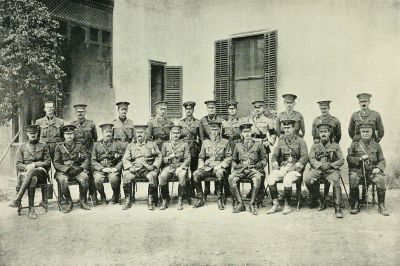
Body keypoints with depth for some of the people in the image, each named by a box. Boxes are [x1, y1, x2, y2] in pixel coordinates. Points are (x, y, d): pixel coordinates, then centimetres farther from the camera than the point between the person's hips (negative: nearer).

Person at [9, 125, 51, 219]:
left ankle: (18, 199, -40)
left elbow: (47, 162, 9)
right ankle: (31, 210, -44)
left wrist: (35, 164, -9)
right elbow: (18, 165, 9)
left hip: (40, 172, 0)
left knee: (31, 172, -39)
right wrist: (26, 166, -13)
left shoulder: (43, 147, 17)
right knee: (32, 180, -38)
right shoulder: (21, 148, 18)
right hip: (25, 173, 1)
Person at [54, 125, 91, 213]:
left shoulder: (79, 145, 11)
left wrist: (81, 168, -12)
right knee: (62, 180, -34)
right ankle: (69, 203, -14)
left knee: (84, 177, -32)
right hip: (63, 171, 0)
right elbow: (56, 163, 2)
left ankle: (83, 202, -12)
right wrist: (67, 169, -13)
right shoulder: (59, 147, 8)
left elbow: (86, 160, 7)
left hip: (78, 170, 1)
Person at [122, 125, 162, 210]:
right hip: (135, 169, 2)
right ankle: (128, 200, -15)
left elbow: (159, 156, 10)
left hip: (148, 169, -1)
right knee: (126, 175, -28)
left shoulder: (152, 144, 17)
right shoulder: (131, 145, 20)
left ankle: (150, 200, -22)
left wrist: (153, 166, -8)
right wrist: (130, 167, -9)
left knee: (153, 175, -34)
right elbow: (125, 159, 11)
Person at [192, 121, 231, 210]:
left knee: (220, 174, -38)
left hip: (219, 167, -3)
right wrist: (201, 166, -3)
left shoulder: (225, 142, 11)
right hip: (206, 167, 3)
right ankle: (200, 199, -13)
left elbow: (229, 157, 5)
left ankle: (220, 199, -22)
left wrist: (220, 165, -10)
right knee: (195, 174, -27)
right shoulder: (205, 142, 18)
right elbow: (201, 157, 18)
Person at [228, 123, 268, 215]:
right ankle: (240, 204, -23)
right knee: (231, 178, -30)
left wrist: (258, 165, -6)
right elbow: (234, 160, 26)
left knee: (257, 178, -37)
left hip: (253, 169, -2)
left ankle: (252, 204, -25)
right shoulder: (238, 145, 19)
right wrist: (234, 167, 5)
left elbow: (264, 159, 13)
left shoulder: (258, 144, 14)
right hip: (240, 169, 2)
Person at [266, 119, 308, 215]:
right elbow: (274, 156, 15)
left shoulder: (300, 141, 3)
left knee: (287, 180, -34)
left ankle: (287, 205, -15)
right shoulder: (281, 141, 15)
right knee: (270, 178, -24)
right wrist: (276, 168, -4)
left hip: (295, 169, -4)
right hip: (282, 168, 4)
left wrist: (292, 168, -16)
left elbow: (305, 158, -6)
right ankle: (275, 204, -14)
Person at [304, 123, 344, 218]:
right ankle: (319, 201, -9)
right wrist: (321, 165, -13)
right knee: (307, 179, -29)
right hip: (317, 170, 1)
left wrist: (330, 165, -10)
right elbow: (312, 159, 5)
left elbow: (341, 160, 8)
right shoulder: (314, 146, 16)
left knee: (335, 181, -34)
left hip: (331, 170, -1)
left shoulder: (335, 146, 15)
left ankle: (337, 207, -25)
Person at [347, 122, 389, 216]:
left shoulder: (376, 145, 14)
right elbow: (349, 158, 6)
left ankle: (381, 206, -14)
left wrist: (378, 168, -8)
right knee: (353, 178, -35)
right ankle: (355, 206, -21)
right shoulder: (355, 144, 10)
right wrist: (359, 159, -11)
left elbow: (382, 160, 13)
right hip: (358, 170, -1)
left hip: (372, 170, 1)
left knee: (380, 179, -31)